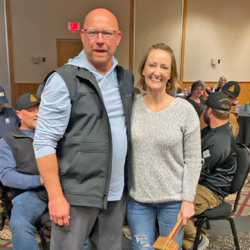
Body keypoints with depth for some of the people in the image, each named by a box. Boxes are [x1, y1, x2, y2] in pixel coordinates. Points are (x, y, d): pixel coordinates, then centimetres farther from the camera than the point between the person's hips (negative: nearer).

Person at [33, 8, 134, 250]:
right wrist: (55, 197, -15)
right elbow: (44, 143, -13)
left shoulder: (127, 79, 6)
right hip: (77, 193, -5)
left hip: (117, 191, 5)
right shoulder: (64, 80, -12)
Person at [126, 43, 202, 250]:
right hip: (137, 197, 2)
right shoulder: (130, 105, -5)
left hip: (173, 198, -1)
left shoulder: (185, 110, -11)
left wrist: (188, 199, -8)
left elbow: (193, 160, -7)